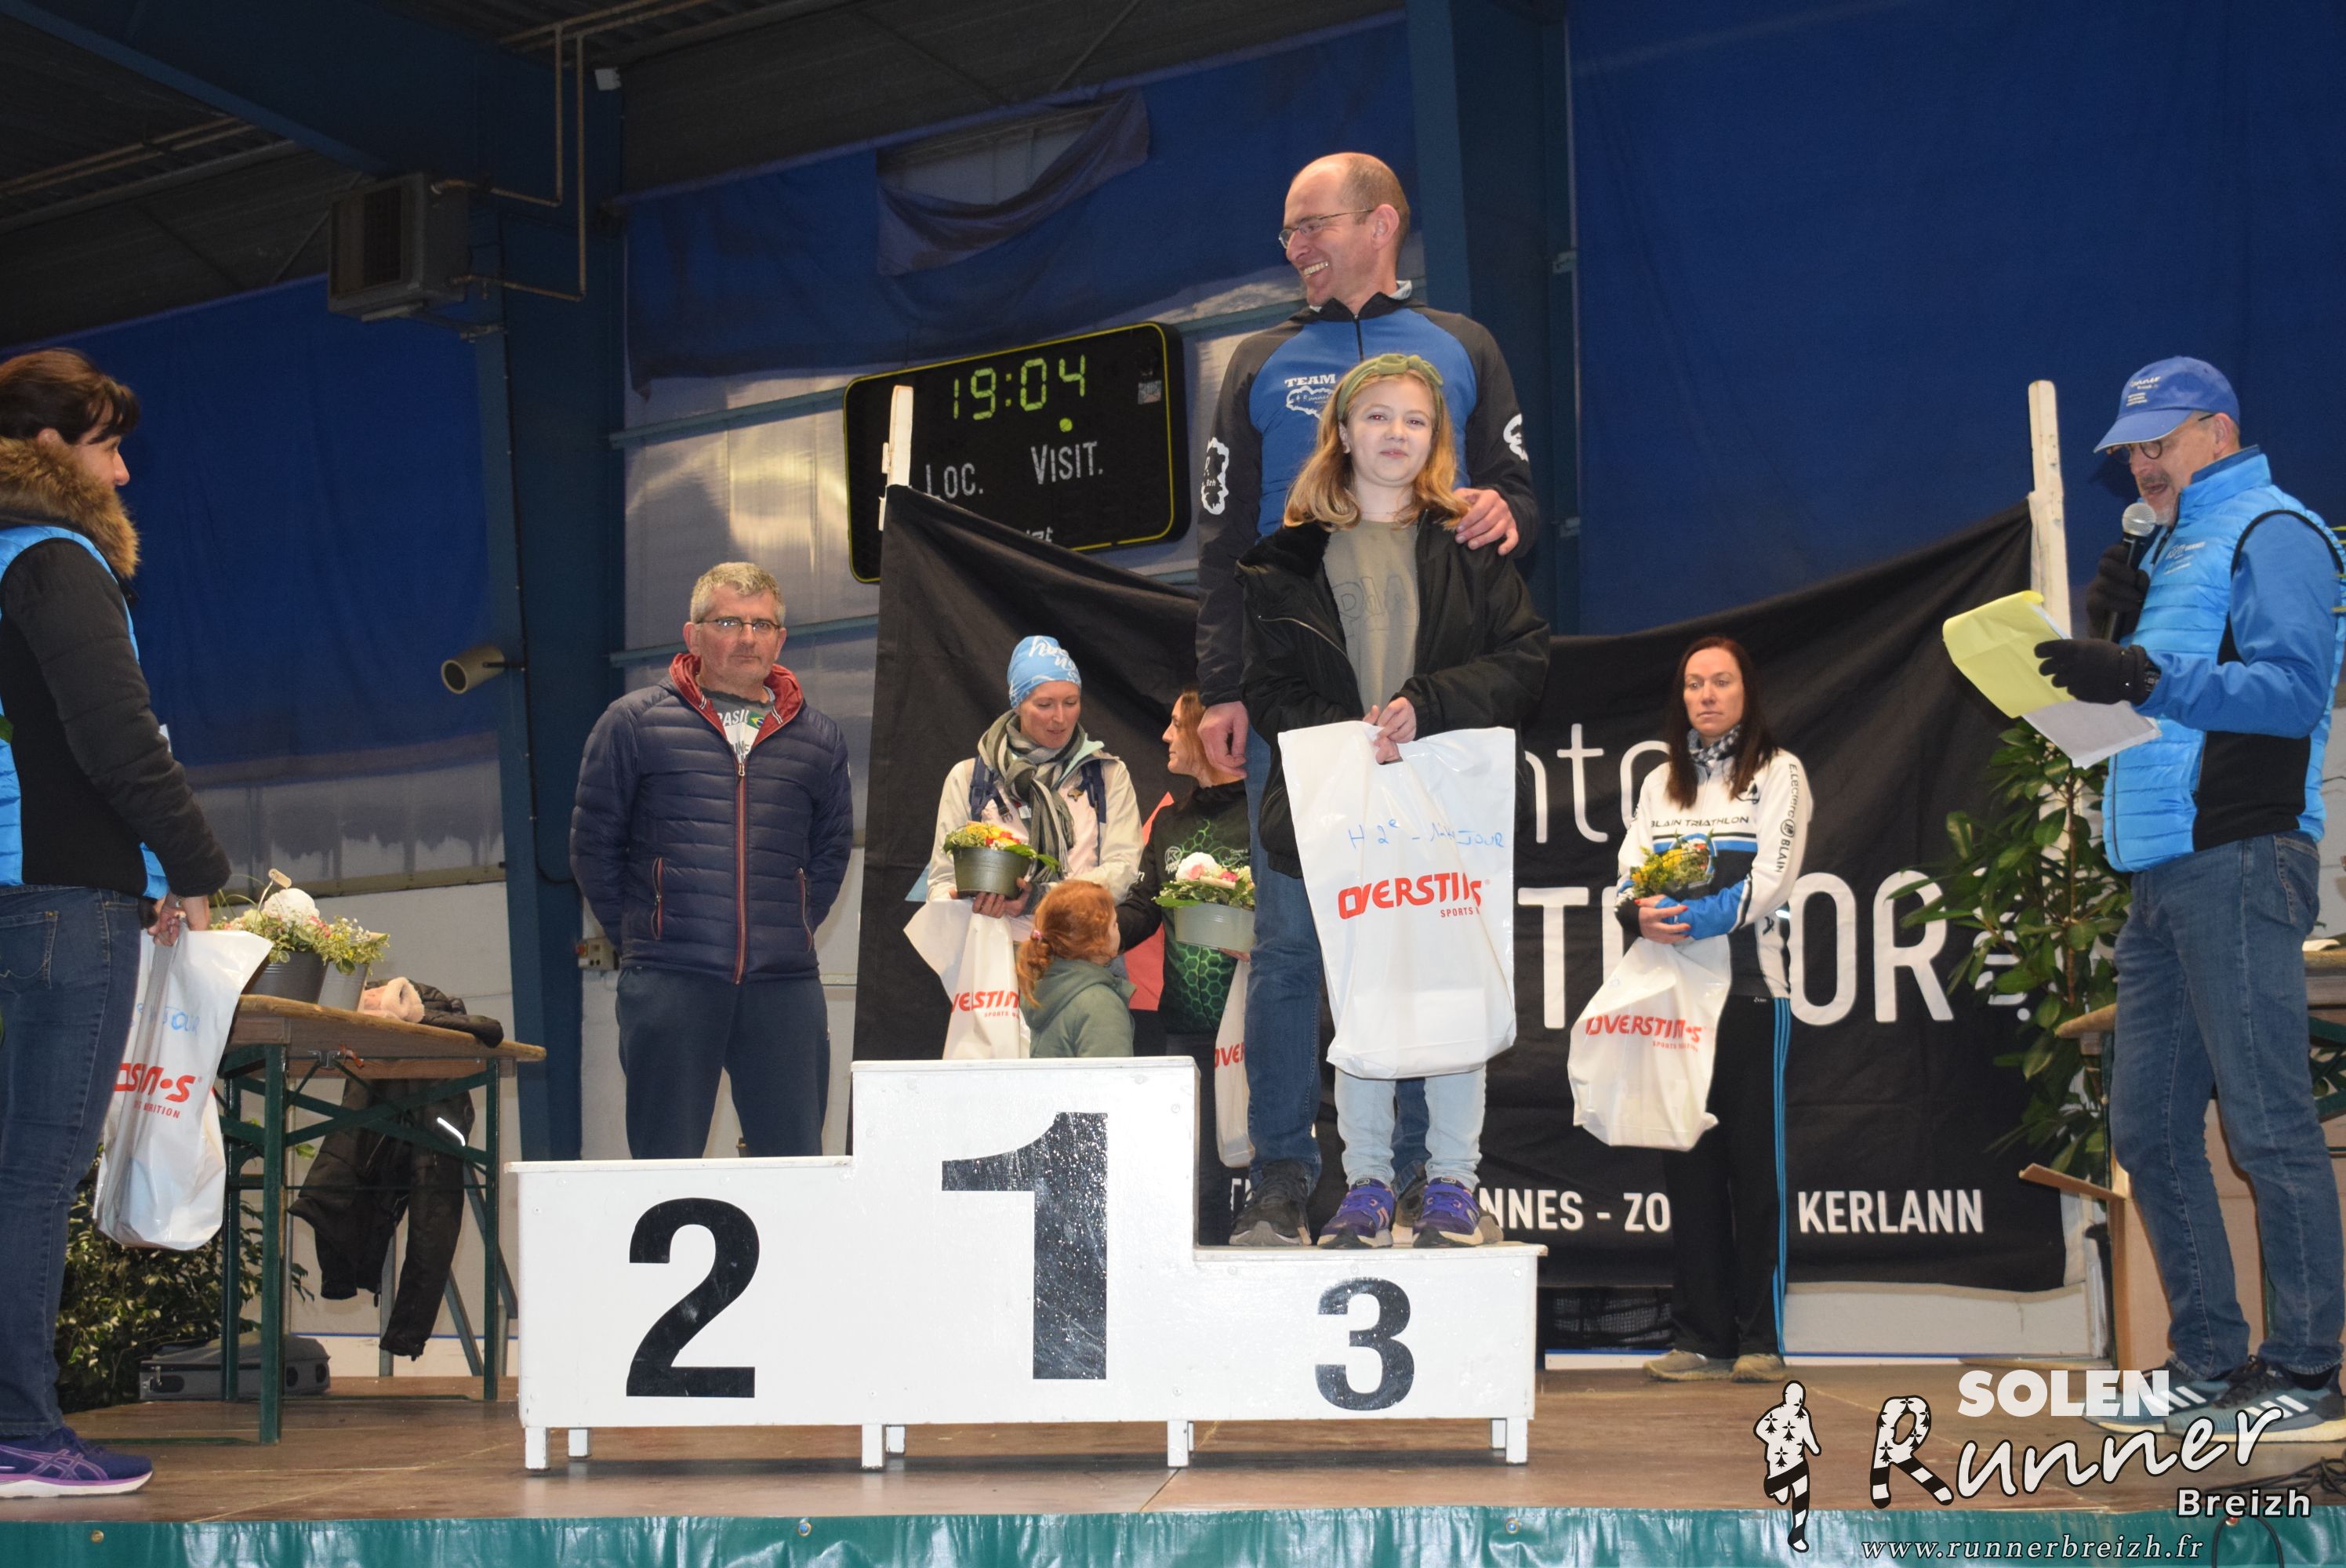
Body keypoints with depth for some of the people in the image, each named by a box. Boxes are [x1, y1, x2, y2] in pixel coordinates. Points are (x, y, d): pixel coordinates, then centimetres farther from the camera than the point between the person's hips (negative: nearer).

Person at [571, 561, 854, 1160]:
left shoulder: (818, 739, 13)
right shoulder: (633, 722, 4)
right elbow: (593, 843, 7)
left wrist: (791, 931, 11)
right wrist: (637, 932, 4)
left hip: (786, 987, 3)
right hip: (669, 983, -3)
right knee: (665, 1166, 1)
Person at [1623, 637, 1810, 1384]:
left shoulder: (1778, 772, 4)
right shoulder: (1660, 782, 18)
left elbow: (1775, 876, -8)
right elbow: (1629, 871, 9)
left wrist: (1707, 914, -23)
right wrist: (1639, 912, -14)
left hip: (1749, 987, -4)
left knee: (1754, 1159, -4)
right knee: (1687, 1163, 3)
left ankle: (1760, 1339, -1)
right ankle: (1699, 1336, 7)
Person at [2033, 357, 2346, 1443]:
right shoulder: (2172, 546, 24)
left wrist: (2144, 674, -25)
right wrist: (2110, 632, 7)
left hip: (2237, 864, -9)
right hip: (2160, 871, 9)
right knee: (2147, 1126, 8)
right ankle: (2211, 1365, 15)